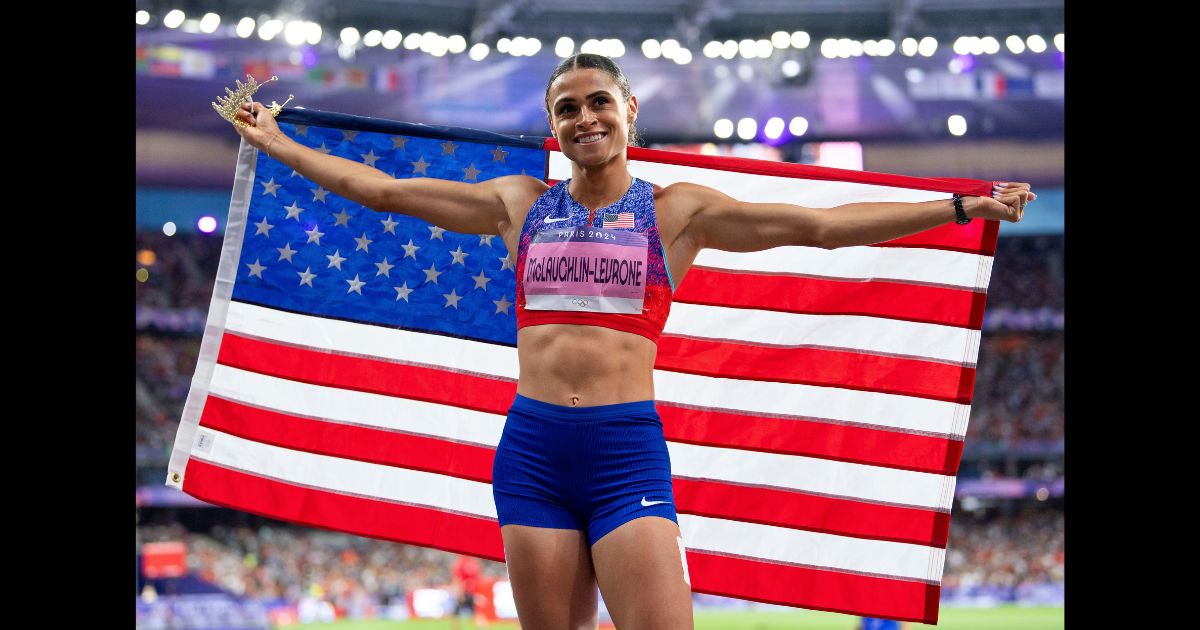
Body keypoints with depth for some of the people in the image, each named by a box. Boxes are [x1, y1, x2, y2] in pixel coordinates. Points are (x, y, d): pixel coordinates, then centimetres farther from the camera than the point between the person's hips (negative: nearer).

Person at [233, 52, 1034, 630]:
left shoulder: (678, 210, 6)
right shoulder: (520, 204, 13)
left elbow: (821, 225, 2)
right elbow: (382, 189, 19)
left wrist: (959, 207, -3)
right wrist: (276, 143, 22)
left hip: (627, 449, -2)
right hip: (532, 449, 3)